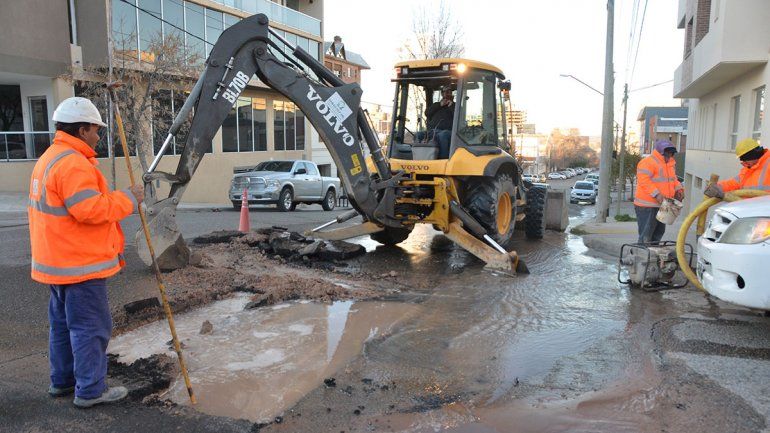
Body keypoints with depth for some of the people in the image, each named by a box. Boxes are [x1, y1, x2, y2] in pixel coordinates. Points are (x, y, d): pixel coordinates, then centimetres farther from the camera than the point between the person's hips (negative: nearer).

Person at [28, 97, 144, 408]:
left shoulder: (50, 158, 16)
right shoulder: (73, 163, -20)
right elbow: (90, 209, -27)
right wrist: (128, 198, -16)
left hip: (58, 261, 11)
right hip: (79, 264, -11)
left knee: (63, 323, 20)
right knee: (91, 327, -1)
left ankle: (62, 380, 32)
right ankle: (90, 390, 8)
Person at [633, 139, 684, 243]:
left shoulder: (670, 164, 16)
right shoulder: (648, 162, -14)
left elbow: (673, 179, 28)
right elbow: (643, 180, -24)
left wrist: (679, 188, 8)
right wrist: (656, 194, -29)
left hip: (662, 205, 10)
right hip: (647, 207, -10)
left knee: (659, 232, 17)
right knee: (646, 236, -8)